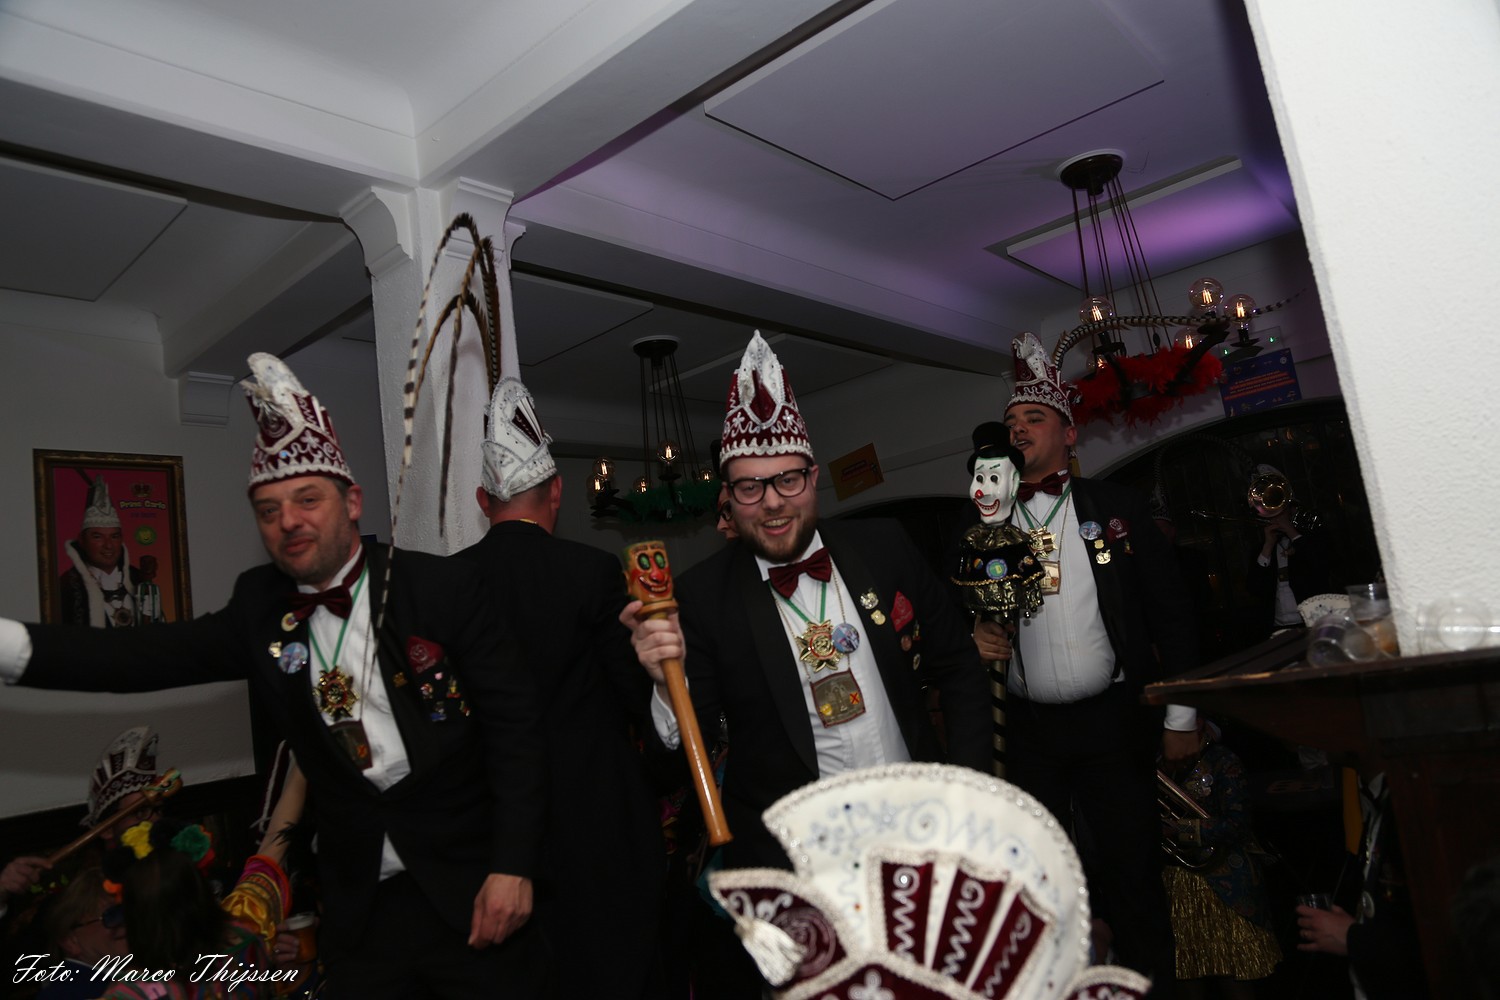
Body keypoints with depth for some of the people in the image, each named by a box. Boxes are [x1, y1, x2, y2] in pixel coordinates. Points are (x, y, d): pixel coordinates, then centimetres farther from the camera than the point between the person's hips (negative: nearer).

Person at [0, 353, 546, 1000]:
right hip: (360, 910, 4)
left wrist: (512, 868, -15)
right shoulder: (261, 609, 2)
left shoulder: (445, 589, -11)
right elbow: (146, 657, -8)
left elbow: (514, 725, -12)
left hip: (469, 895, -3)